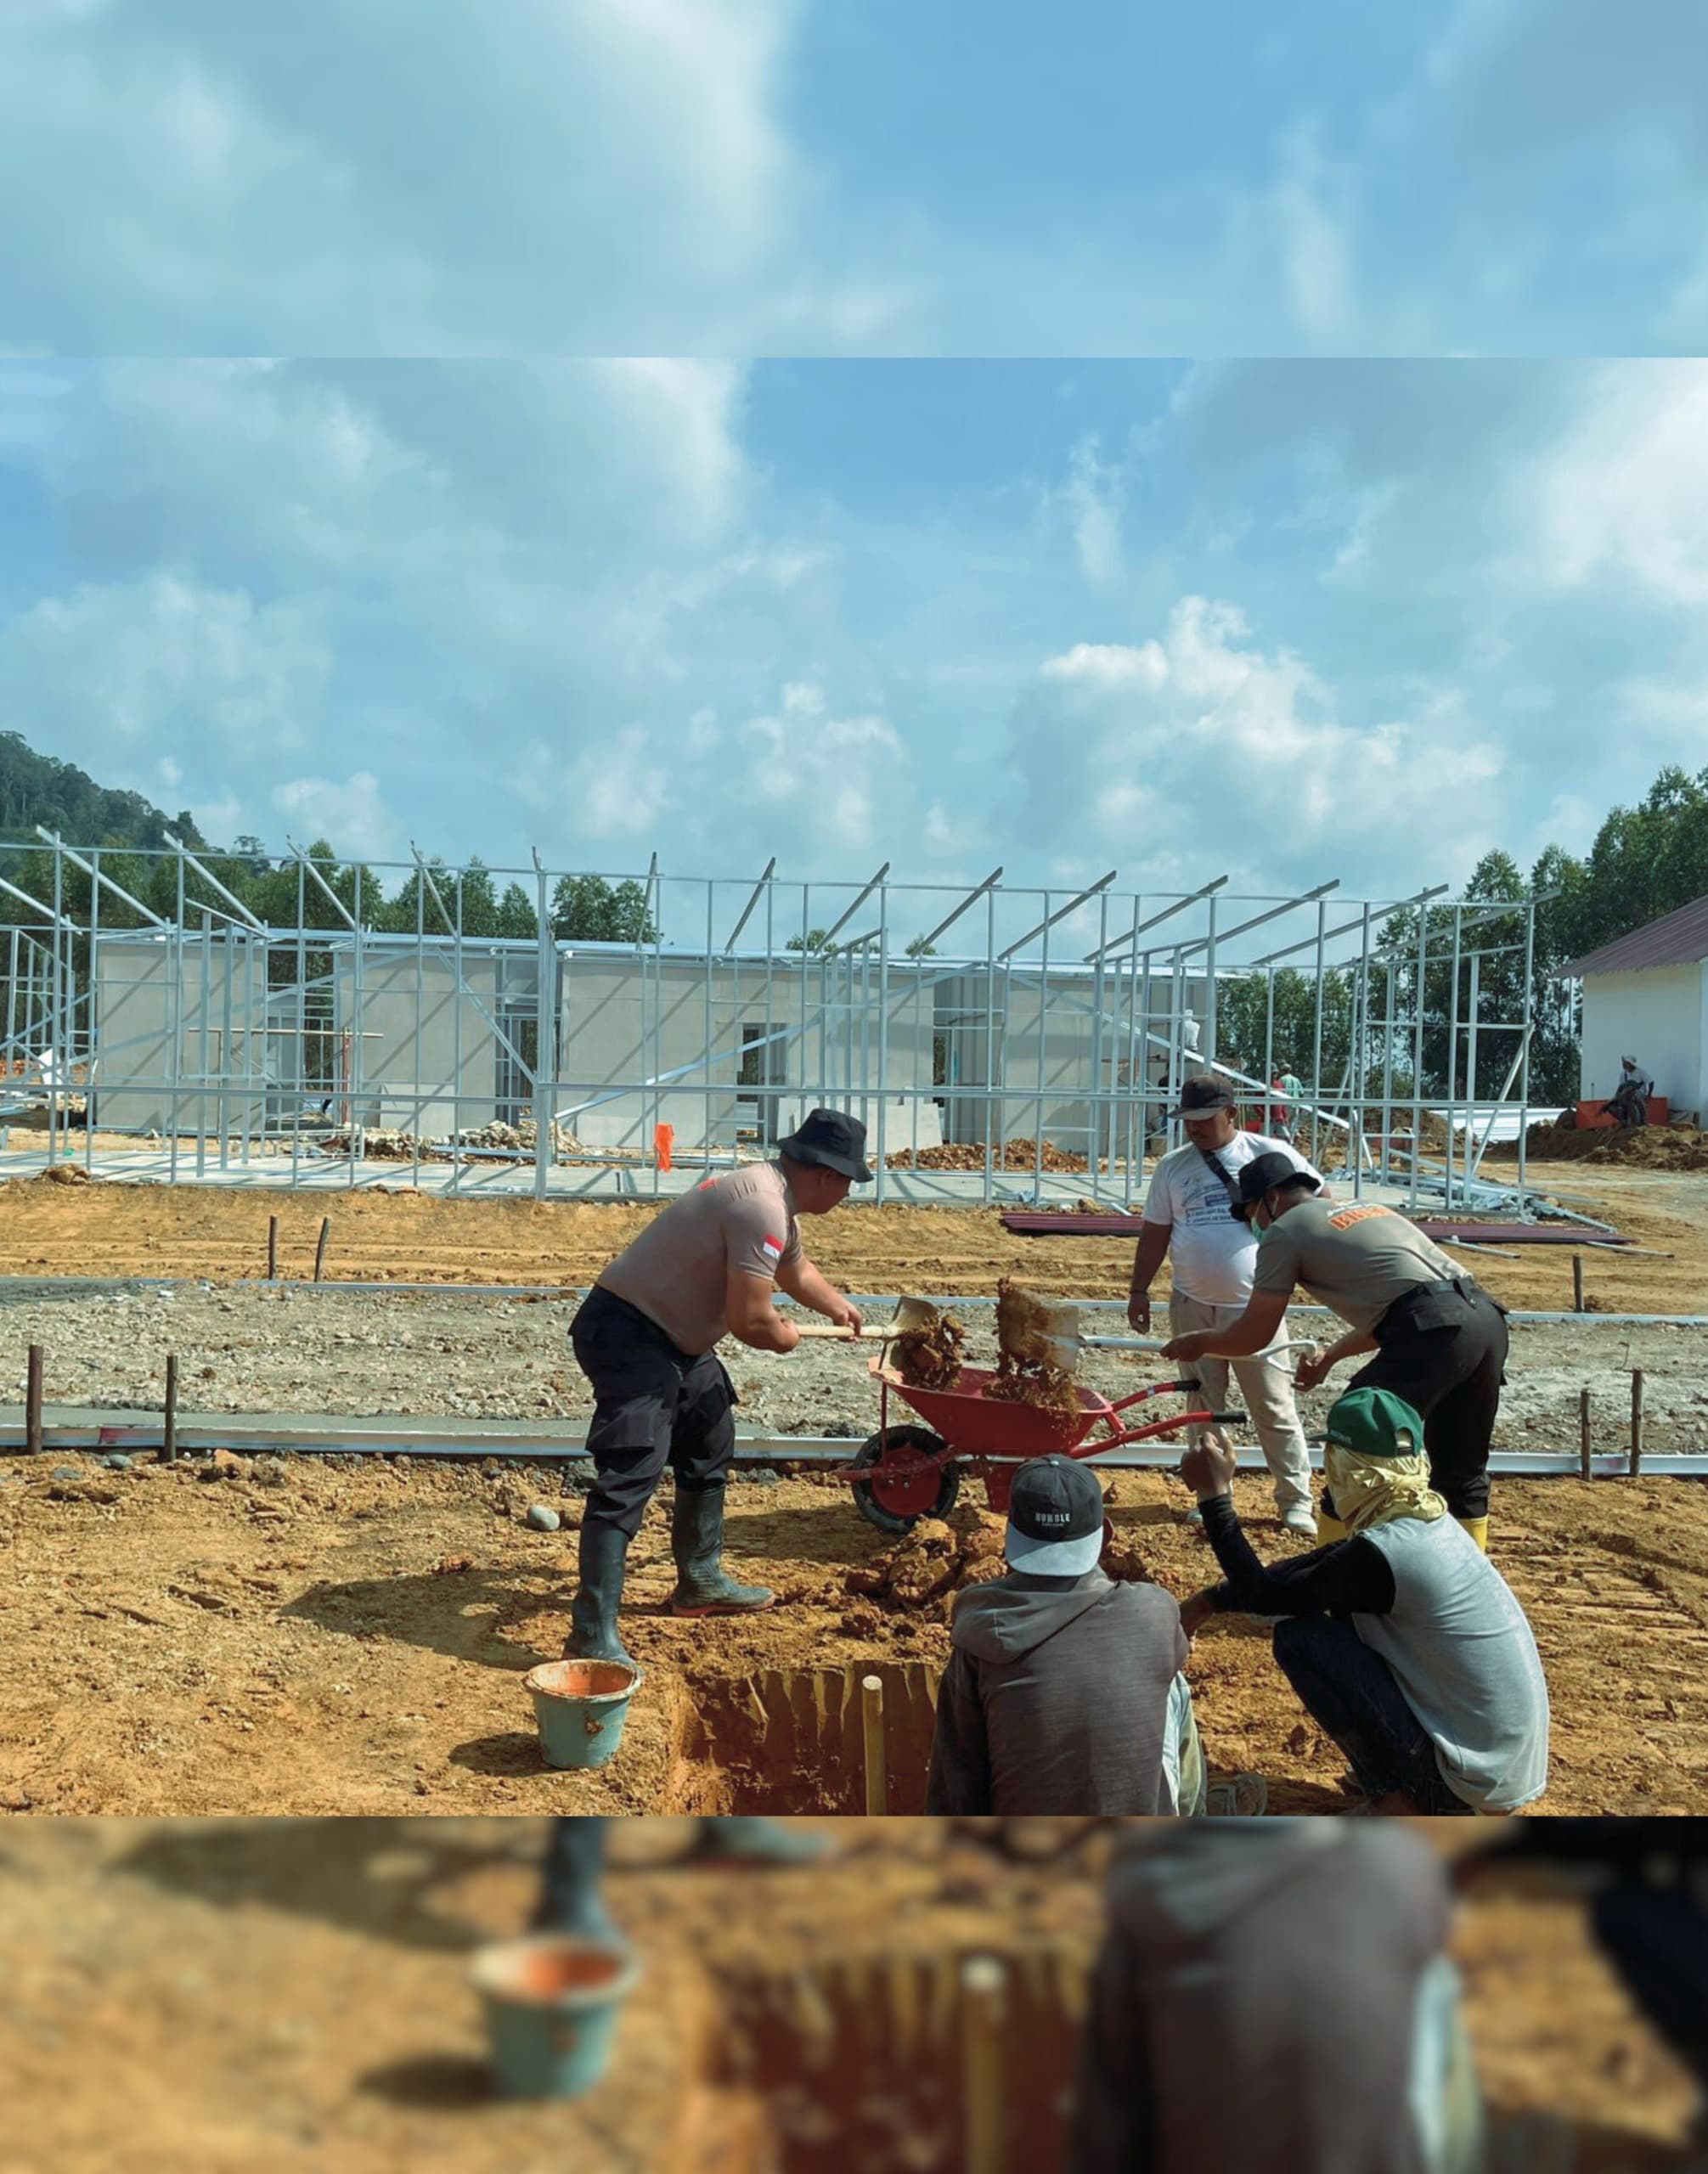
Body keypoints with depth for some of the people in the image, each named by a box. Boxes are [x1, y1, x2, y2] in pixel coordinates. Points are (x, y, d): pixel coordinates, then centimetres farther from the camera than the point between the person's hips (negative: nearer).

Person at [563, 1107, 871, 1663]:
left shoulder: (770, 1192, 11)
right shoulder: (762, 1209, -24)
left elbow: (797, 1269, 33)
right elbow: (750, 1320, -25)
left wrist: (838, 1307, 45)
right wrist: (785, 1336, -4)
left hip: (676, 1340, 11)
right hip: (628, 1335, -11)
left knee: (710, 1445, 23)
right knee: (631, 1475, -17)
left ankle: (701, 1581, 38)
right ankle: (592, 1635, -16)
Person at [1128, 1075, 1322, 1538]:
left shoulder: (1270, 1155, -3)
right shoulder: (1171, 1168, 6)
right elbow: (1154, 1234, 10)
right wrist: (1139, 1291, 7)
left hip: (1255, 1307, -3)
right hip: (1193, 1307, 3)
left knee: (1275, 1411, 2)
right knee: (1204, 1409, 12)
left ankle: (1296, 1503, 13)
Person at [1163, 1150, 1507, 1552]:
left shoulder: (1285, 1231, 8)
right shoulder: (1364, 1207, 30)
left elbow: (1253, 1337, 10)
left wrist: (1197, 1342, 28)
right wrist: (1330, 1356, 45)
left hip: (1435, 1334, -8)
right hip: (1487, 1318, 8)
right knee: (1463, 1473, 23)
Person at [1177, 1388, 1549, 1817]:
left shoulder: (1382, 1553, -25)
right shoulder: (1425, 1521, 2)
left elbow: (1265, 1596, -13)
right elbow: (1306, 1572, 11)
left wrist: (1214, 1495, -9)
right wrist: (1211, 1600, 9)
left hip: (1476, 1777, -8)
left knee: (1297, 1637, -10)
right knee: (1345, 1606, 13)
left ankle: (1399, 1804, 1)